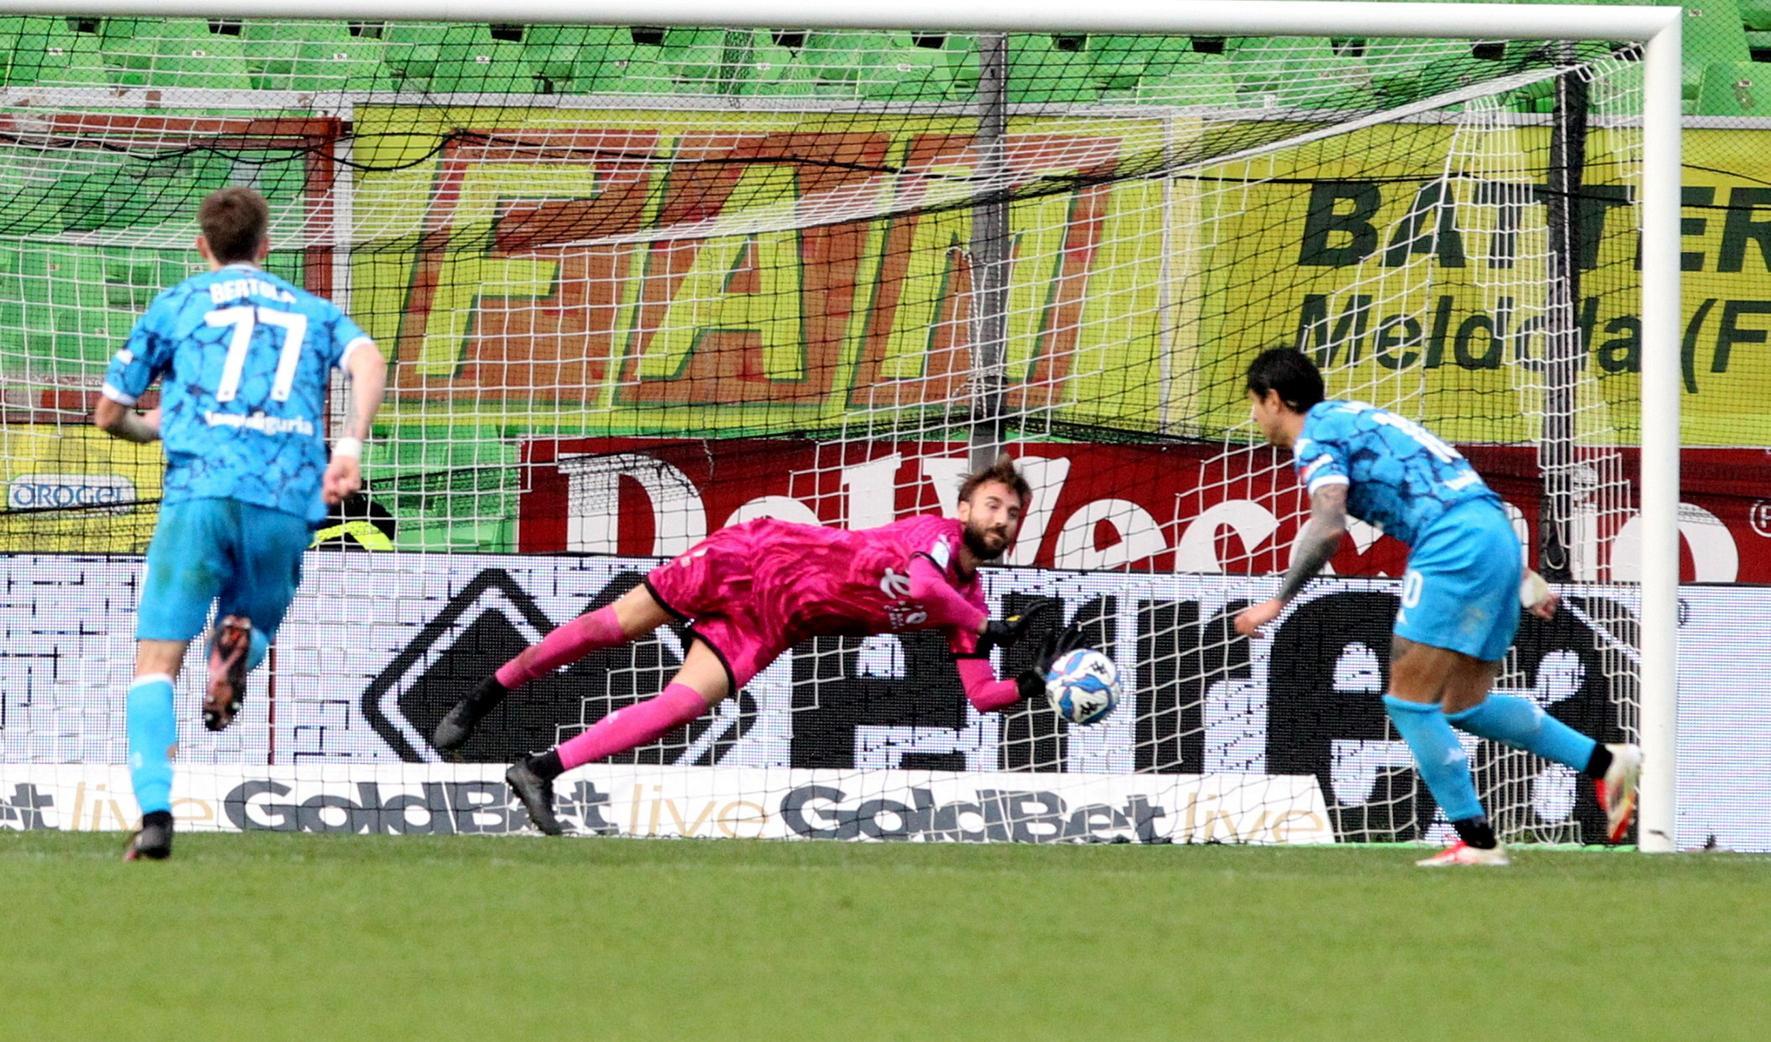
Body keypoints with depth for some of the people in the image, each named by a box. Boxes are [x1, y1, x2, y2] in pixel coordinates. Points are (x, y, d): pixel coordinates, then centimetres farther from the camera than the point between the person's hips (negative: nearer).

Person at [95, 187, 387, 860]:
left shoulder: (176, 305, 18)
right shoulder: (313, 311, 23)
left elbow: (108, 414, 22)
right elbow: (368, 363, 1)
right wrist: (351, 444, -8)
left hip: (202, 489, -2)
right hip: (290, 503, 2)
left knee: (156, 662, -1)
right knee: (254, 626, 24)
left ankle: (155, 812, -23)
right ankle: (239, 642, -16)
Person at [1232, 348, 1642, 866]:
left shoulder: (1316, 435, 0)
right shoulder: (1356, 420, 27)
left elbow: (1327, 527, -18)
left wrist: (1278, 601, -11)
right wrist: (1521, 575, 29)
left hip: (1454, 548, -9)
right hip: (1498, 535, 9)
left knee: (1409, 703, -3)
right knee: (1465, 705, 18)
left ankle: (1476, 840, -3)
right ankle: (1603, 761, 15)